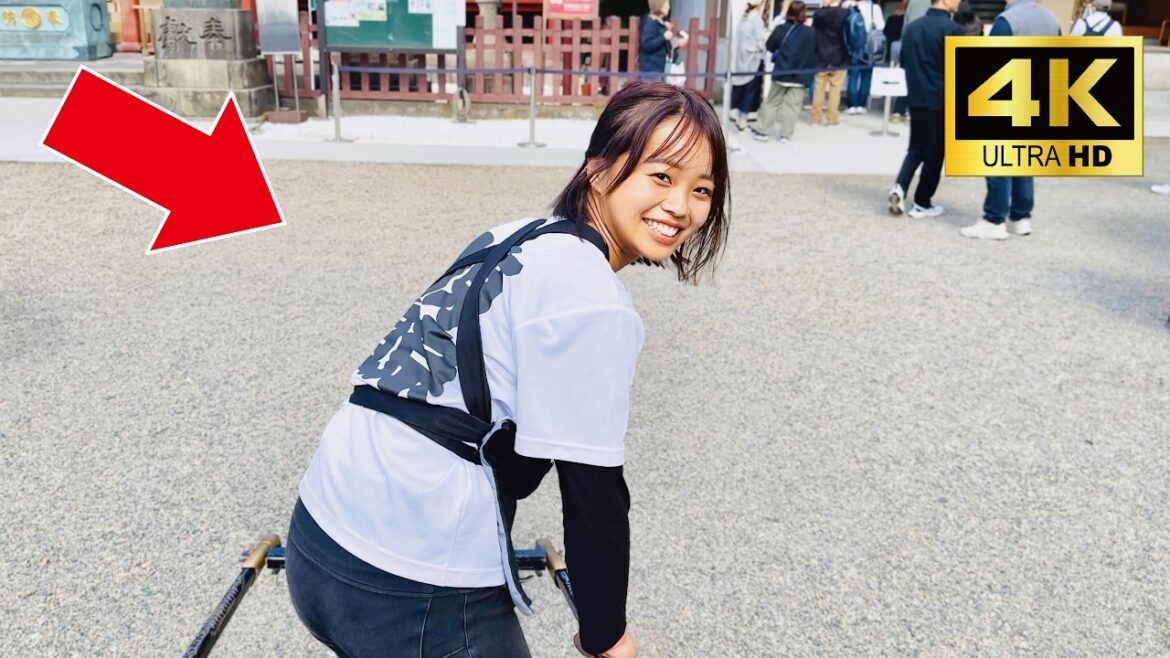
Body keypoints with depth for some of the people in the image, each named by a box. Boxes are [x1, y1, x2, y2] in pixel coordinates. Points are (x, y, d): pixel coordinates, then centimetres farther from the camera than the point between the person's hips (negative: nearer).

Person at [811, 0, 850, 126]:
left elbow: (813, 35, 7)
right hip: (838, 58, -2)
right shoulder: (845, 14, -7)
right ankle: (832, 119, 3)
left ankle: (816, 118, 10)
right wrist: (848, 55, 7)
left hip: (821, 57, 2)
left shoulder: (818, 13, 1)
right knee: (835, 88, 3)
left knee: (819, 87, 8)